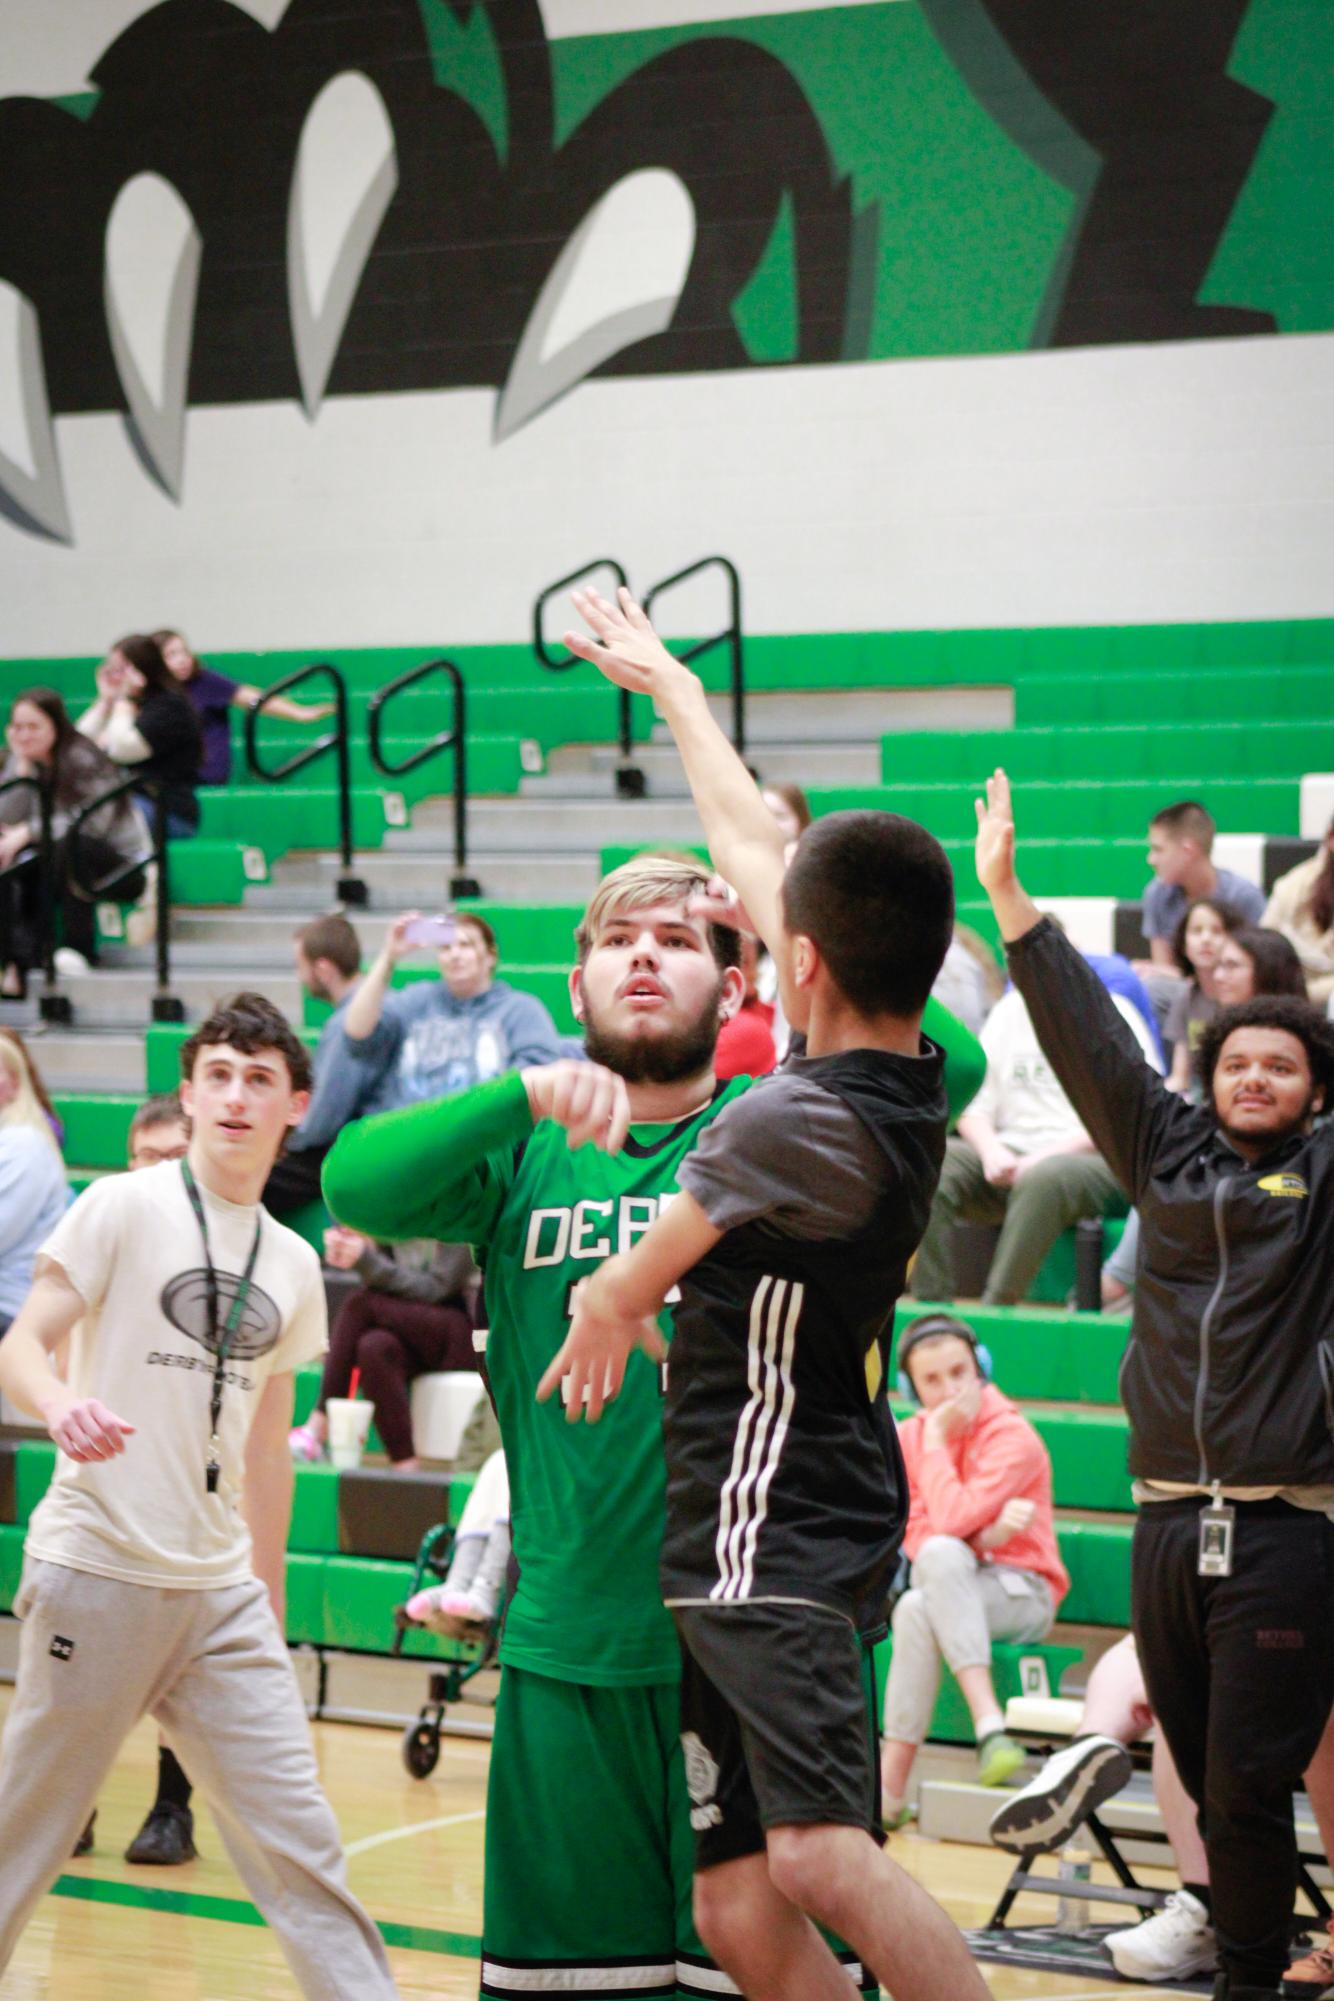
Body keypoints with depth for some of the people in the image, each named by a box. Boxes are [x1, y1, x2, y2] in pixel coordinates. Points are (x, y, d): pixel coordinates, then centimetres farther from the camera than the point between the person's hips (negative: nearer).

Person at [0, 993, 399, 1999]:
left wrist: (270, 1604, 22)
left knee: (296, 1837, 0)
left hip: (222, 1591, 4)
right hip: (98, 1570, -4)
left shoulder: (295, 1265, 13)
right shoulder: (123, 1207, -2)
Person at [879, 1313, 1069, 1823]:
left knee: (917, 1607, -33)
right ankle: (989, 1728, -39)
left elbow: (950, 1520, -23)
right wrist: (984, 1536, -18)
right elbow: (915, 1539, -2)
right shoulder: (905, 1438, 6)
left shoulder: (1013, 1437, -12)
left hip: (1023, 1593, -4)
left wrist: (936, 1439, -13)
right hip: (945, 1587, 4)